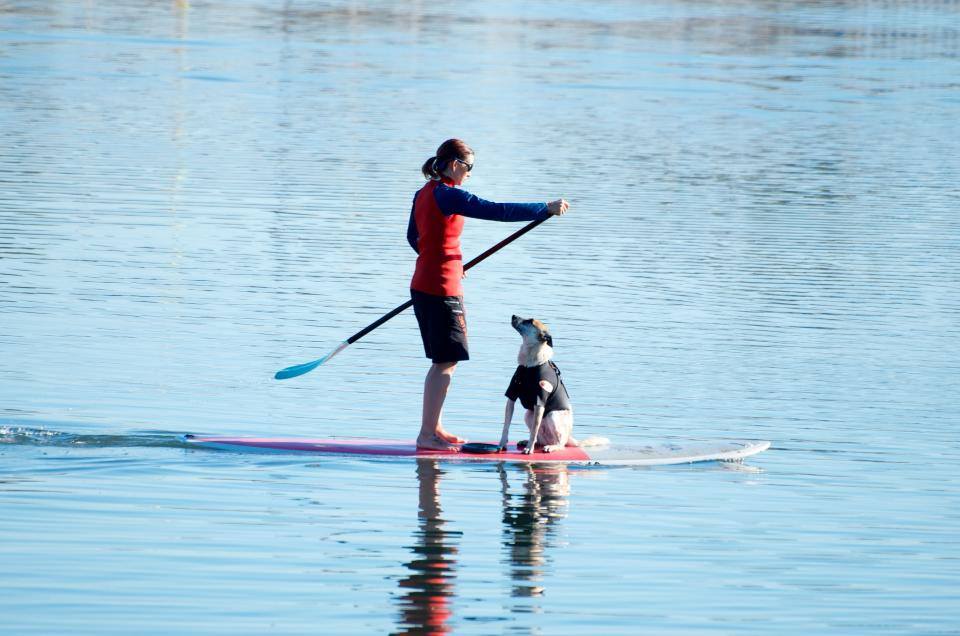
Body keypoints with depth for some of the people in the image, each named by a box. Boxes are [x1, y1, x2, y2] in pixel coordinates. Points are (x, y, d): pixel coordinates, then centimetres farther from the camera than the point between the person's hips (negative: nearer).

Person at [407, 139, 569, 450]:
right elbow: (498, 211, -23)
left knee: (443, 361, 17)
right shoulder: (448, 196, -18)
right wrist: (546, 209, -18)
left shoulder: (423, 194, 11)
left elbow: (413, 236, 25)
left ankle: (434, 428, 23)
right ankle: (426, 435, -3)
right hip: (442, 289, -10)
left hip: (423, 284, 10)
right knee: (445, 363, -4)